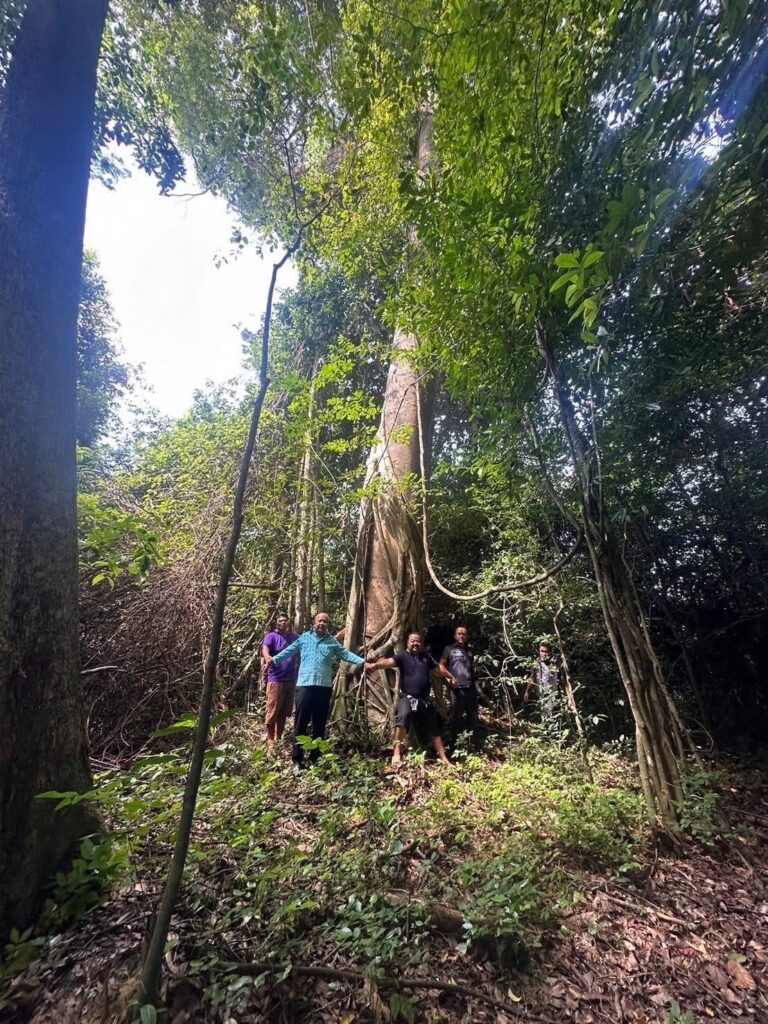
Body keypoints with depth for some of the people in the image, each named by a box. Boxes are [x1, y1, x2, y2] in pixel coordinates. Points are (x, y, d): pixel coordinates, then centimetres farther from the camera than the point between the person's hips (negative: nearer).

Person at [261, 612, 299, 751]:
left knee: (284, 712, 13)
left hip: (291, 680, 5)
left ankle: (278, 739, 26)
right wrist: (268, 657, -46)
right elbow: (265, 649, -24)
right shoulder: (271, 636, -4)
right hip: (276, 680, -5)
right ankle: (270, 741, 13)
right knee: (273, 712, -1)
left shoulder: (295, 637, 11)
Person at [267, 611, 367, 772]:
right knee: (300, 724, 1)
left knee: (319, 724, 10)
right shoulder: (304, 637, 8)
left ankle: (315, 759, 23)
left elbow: (346, 654, 4)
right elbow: (289, 651, 6)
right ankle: (297, 760, 10)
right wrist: (274, 659, -7)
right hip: (305, 685, -2)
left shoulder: (333, 641, 10)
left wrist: (362, 662, -8)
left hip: (324, 687, 2)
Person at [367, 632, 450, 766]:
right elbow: (389, 662, -20)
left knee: (434, 730, 13)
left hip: (425, 699, 5)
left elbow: (438, 668, 26)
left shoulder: (426, 656, 13)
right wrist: (375, 664, -39)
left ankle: (443, 758, 28)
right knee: (403, 715, -33)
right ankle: (397, 753, -27)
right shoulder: (403, 655, -3)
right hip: (407, 697, -5)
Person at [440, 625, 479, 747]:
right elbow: (441, 666, -2)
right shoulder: (449, 649, 3)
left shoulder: (469, 650, 17)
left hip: (471, 687, 5)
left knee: (473, 715, 9)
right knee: (456, 716, 2)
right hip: (457, 688, -5)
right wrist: (451, 677, -13)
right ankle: (454, 742, 13)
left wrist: (476, 682, 14)